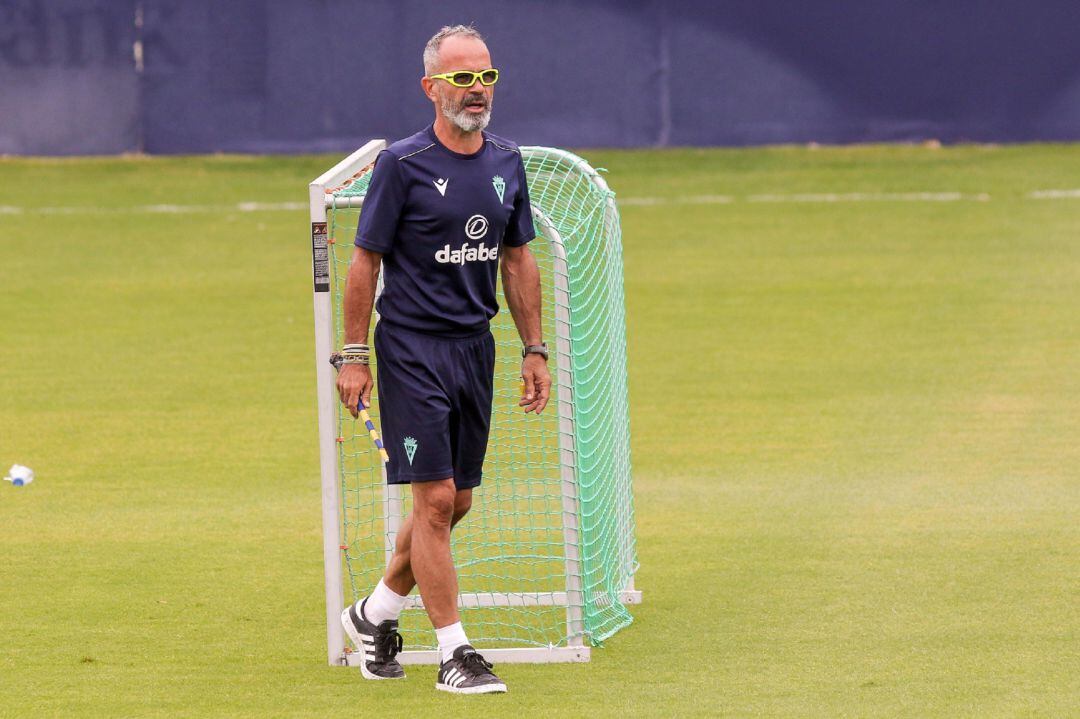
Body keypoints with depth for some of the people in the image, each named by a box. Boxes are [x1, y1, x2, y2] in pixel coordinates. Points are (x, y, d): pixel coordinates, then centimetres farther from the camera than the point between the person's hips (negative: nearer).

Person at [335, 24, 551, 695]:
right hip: (413, 346, -6)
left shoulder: (506, 162, 7)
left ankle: (377, 612, 29)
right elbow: (366, 261, -6)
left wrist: (535, 348, 12)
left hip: (476, 347, 6)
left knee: (456, 501, 10)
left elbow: (518, 260, 16)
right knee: (435, 499, -9)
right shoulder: (402, 164, -10)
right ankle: (454, 652, -5)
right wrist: (355, 357, -9)